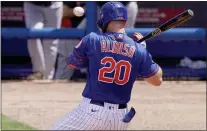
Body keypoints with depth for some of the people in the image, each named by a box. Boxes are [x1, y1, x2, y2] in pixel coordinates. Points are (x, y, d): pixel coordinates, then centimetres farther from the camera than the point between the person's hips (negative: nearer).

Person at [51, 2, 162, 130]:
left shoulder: (92, 40, -4)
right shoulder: (138, 50, 0)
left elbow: (71, 63, 11)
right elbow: (157, 80, 11)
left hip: (91, 111, -4)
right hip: (120, 117, 4)